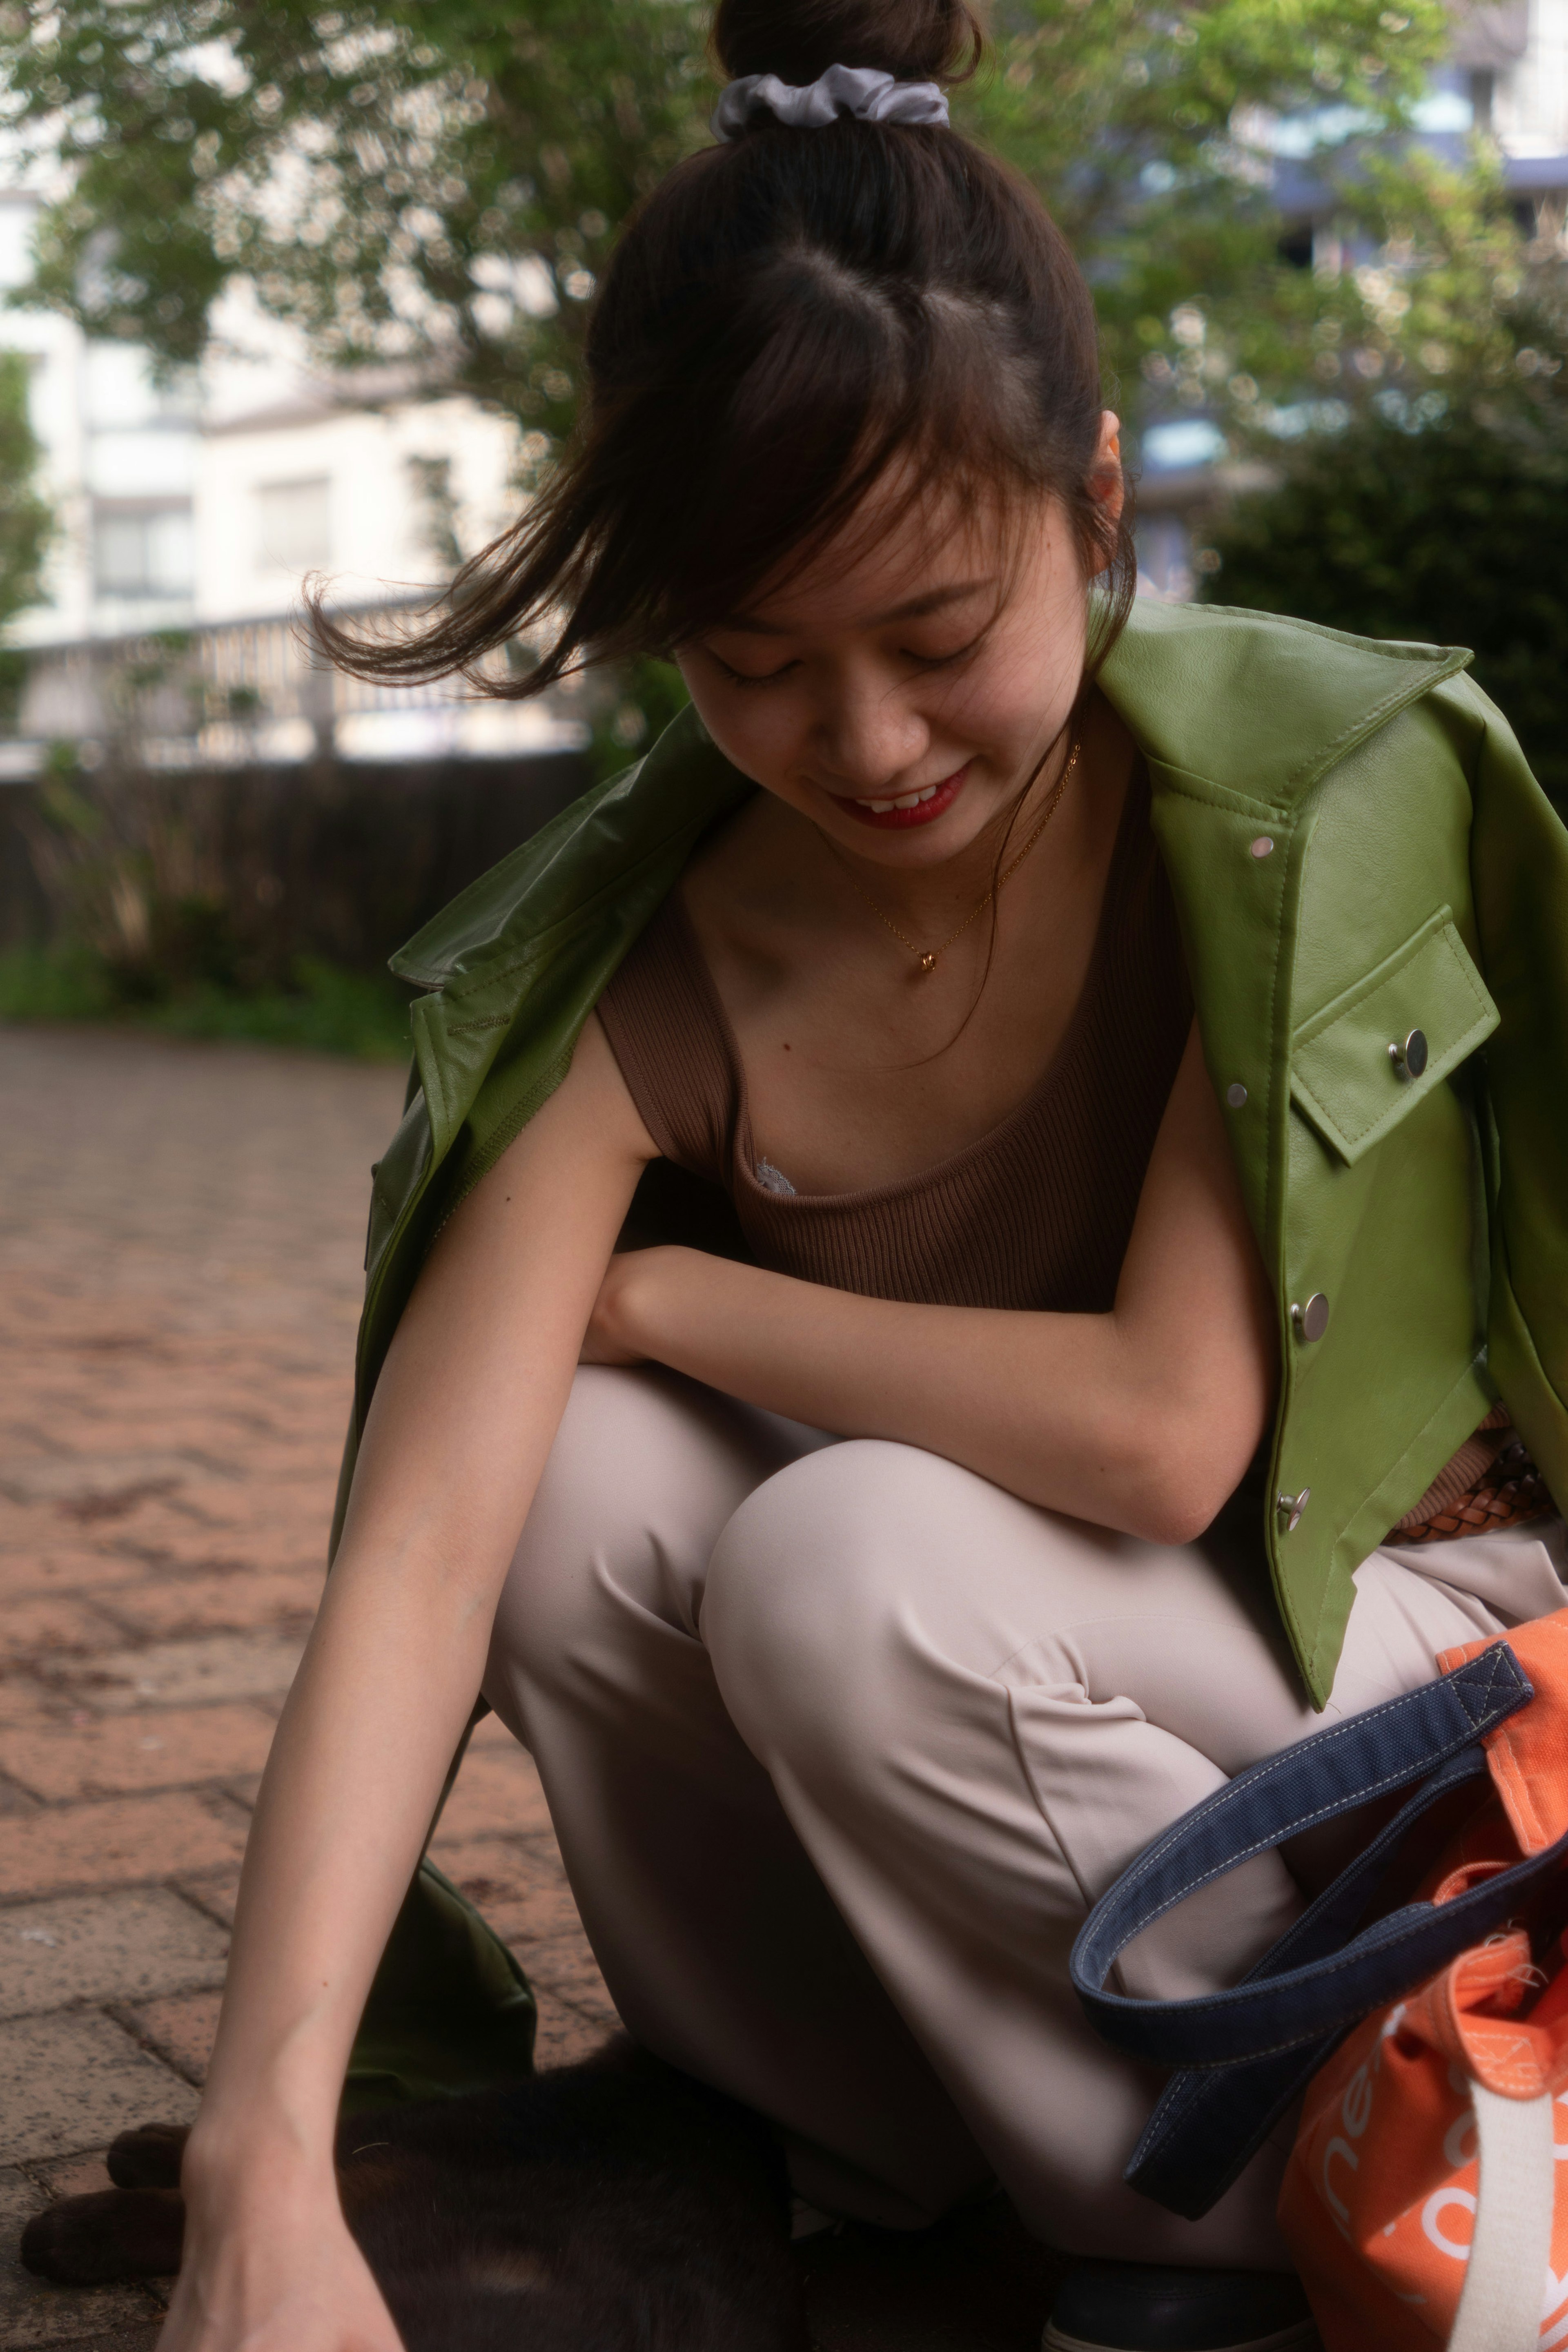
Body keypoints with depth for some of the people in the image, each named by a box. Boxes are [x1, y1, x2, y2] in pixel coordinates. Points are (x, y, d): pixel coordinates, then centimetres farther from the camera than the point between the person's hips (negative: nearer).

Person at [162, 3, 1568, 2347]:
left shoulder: (1323, 790, -22)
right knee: (582, 1482, -23)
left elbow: (1159, 1429, -27)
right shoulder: (632, 984, -16)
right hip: (1016, 1671, 4)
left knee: (856, 1564, -30)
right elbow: (418, 1552, -27)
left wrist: (666, 1292, -17)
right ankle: (860, 2154, 2)